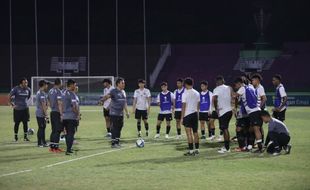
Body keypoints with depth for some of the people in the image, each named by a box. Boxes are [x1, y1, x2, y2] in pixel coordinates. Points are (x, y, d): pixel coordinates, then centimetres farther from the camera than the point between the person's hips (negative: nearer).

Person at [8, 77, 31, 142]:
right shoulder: (16, 89, -10)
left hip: (25, 109, 3)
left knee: (25, 123, 3)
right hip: (17, 109, -3)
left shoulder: (28, 89, 2)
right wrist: (12, 105, -7)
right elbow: (9, 97, -5)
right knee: (17, 123, 4)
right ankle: (15, 136, 16)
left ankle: (25, 136, 11)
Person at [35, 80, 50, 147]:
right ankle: (40, 143, -2)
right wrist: (46, 115, -20)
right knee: (41, 128, -5)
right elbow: (43, 105, -20)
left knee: (43, 127, 15)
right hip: (41, 114, -10)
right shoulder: (42, 94, -17)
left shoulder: (38, 92, 16)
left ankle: (43, 142, 22)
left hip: (38, 113, 10)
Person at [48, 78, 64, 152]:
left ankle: (52, 146, 16)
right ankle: (55, 147, -5)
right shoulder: (58, 91, -14)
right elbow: (60, 104, -19)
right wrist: (61, 114, -19)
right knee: (58, 130, -4)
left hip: (52, 112, 8)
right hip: (57, 113, -8)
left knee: (54, 130, 14)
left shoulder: (50, 91, 11)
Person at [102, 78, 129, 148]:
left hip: (121, 114, 8)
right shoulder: (114, 91, -9)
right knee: (114, 128, -7)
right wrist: (103, 100, -44)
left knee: (119, 128, 10)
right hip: (114, 113, -8)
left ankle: (117, 142, 18)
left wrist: (127, 112, 20)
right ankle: (113, 143, -4)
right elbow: (107, 96, -24)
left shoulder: (123, 92, 14)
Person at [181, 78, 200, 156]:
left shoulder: (185, 94, -11)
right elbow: (198, 105, 11)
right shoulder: (197, 93, 8)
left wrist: (182, 117, -9)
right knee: (195, 132, 13)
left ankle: (191, 150, -10)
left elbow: (184, 106, -12)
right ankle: (197, 149, 17)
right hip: (195, 114, 6)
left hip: (187, 115, -6)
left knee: (189, 133, -6)